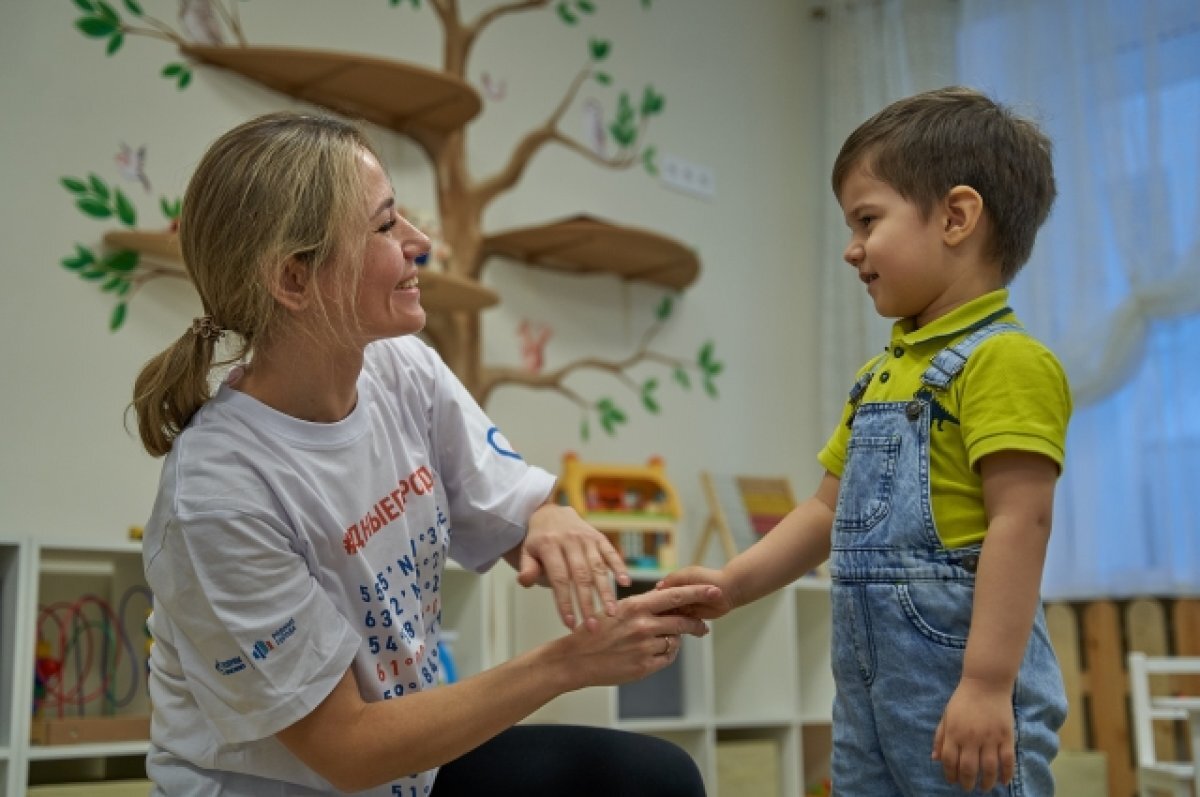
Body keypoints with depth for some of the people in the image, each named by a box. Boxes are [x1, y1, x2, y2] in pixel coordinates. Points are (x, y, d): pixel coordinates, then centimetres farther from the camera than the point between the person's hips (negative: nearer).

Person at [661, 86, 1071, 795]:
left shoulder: (1005, 360, -11)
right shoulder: (882, 373, 16)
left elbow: (1021, 521, -19)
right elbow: (829, 510, 19)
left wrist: (988, 685, -23)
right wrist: (733, 585, 10)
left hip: (961, 675, -8)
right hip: (868, 681, 9)